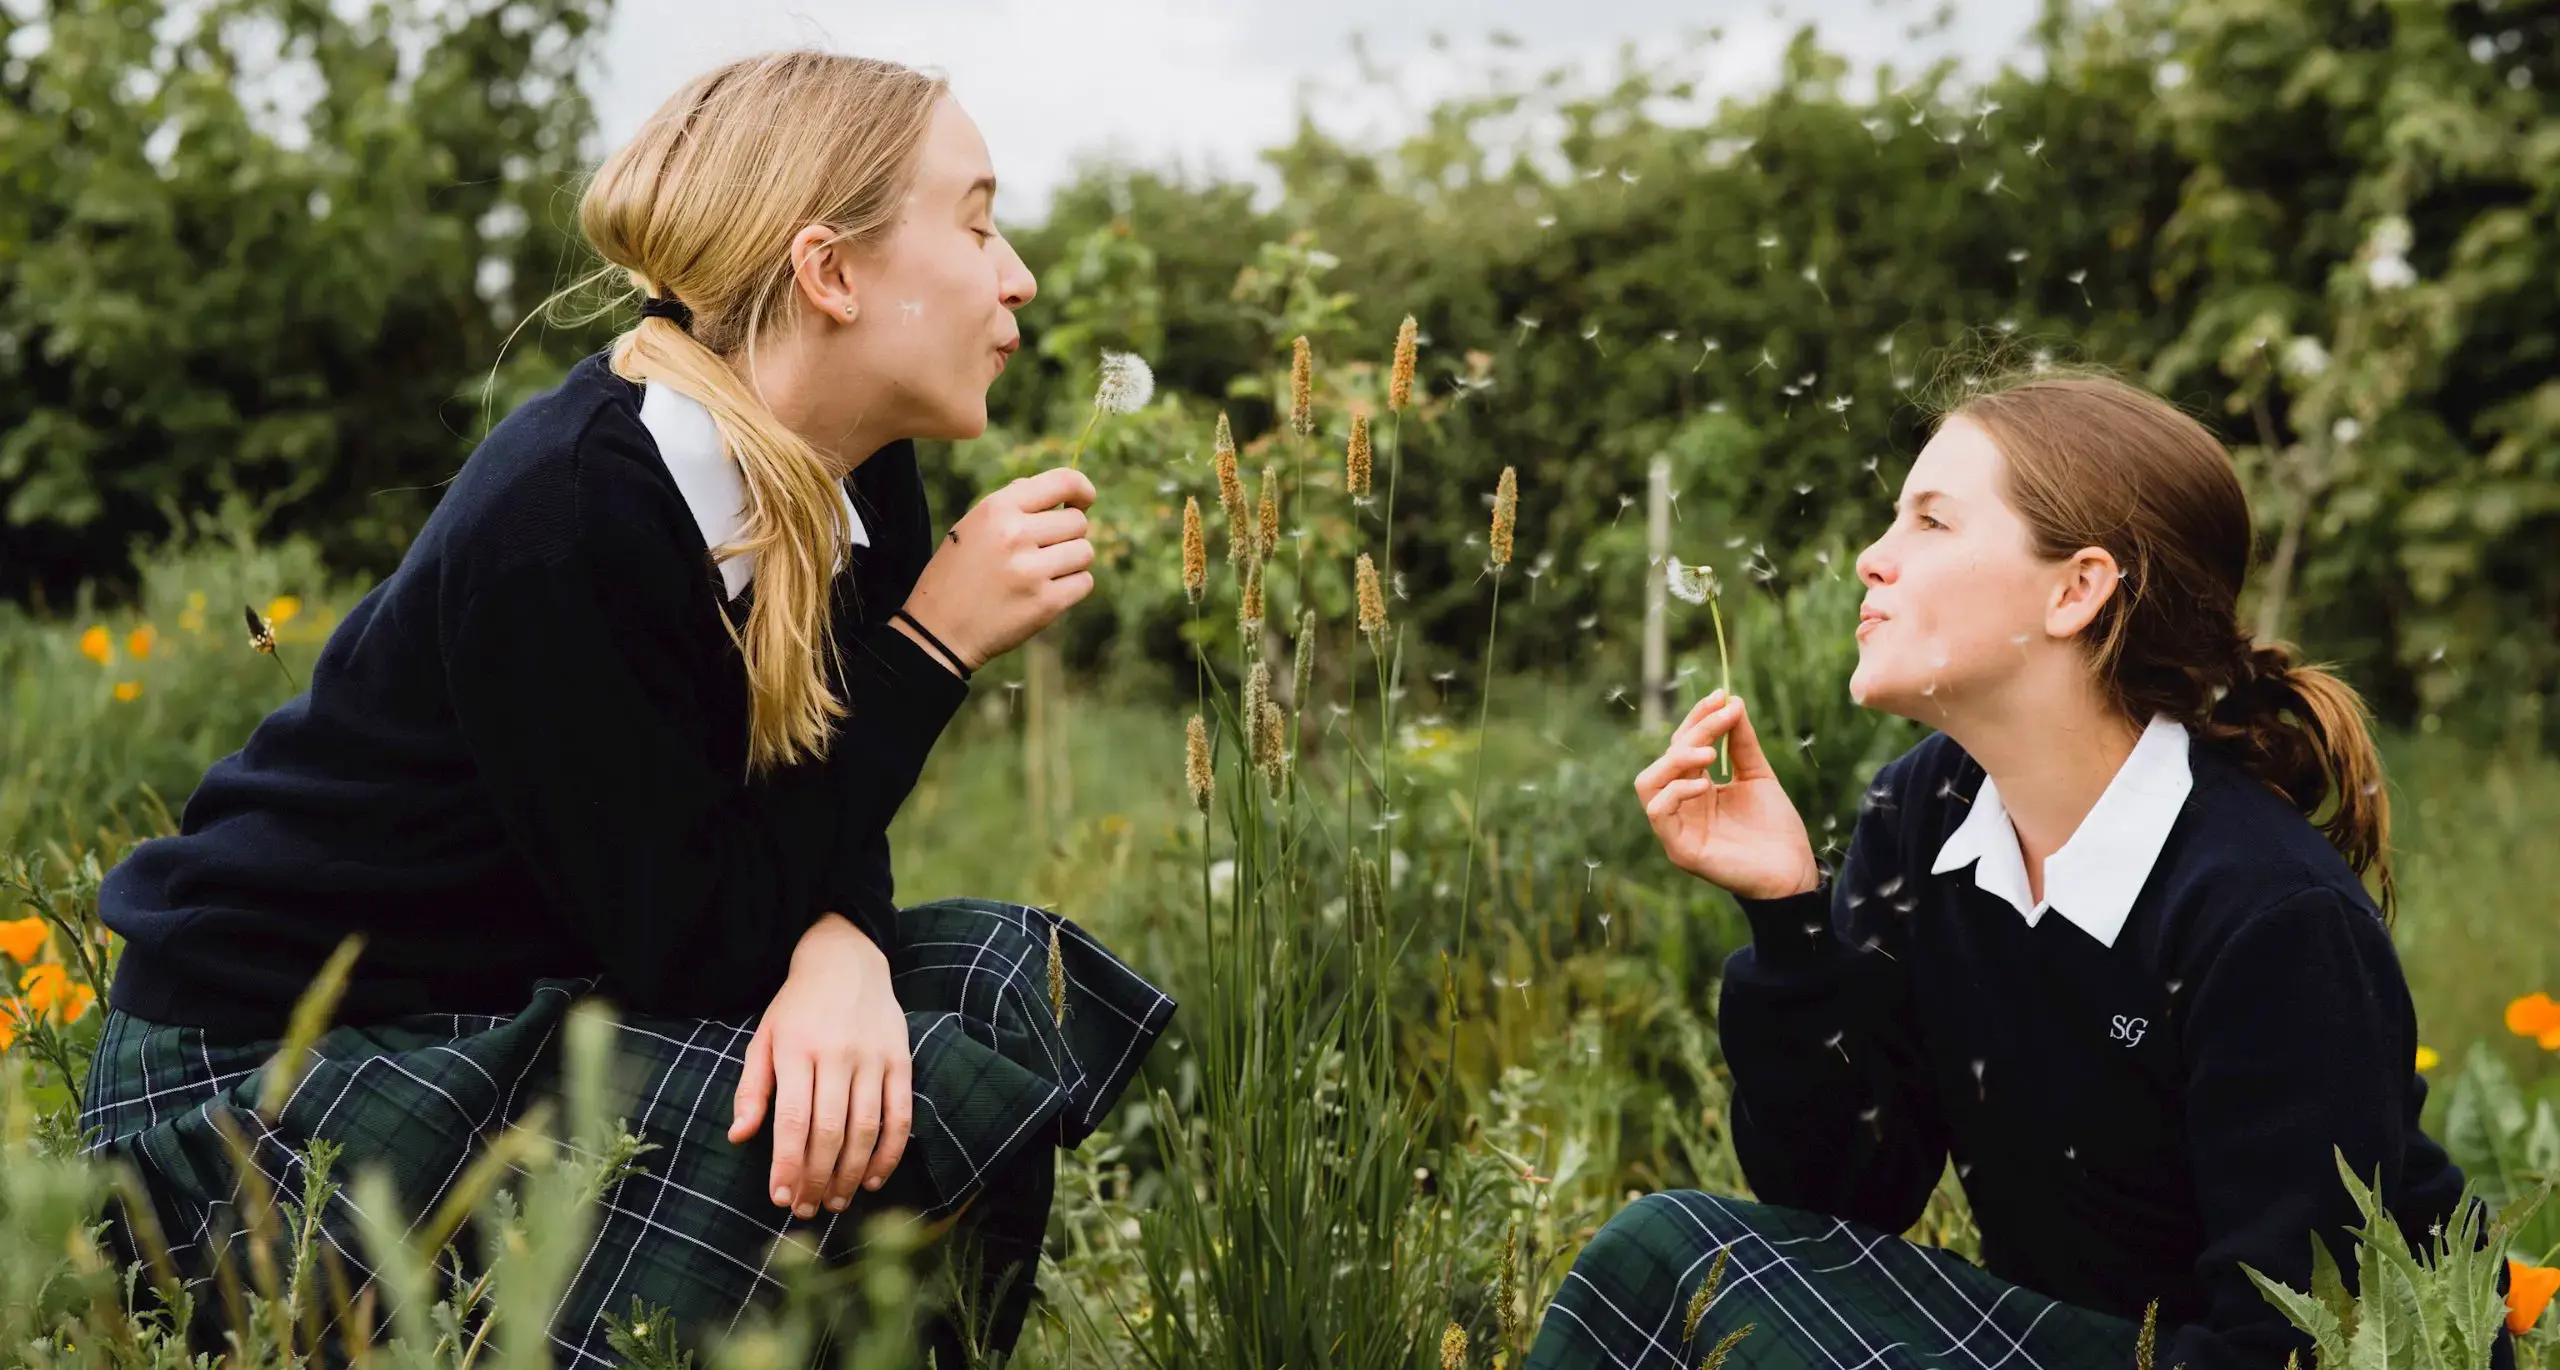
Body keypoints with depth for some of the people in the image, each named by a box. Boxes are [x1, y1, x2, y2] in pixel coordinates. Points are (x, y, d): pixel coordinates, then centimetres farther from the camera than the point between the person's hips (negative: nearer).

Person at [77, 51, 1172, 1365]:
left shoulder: (855, 482, -4)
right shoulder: (558, 520, -27)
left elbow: (808, 824, 0)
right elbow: (688, 940, -25)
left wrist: (841, 948, -24)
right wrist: (931, 647, -23)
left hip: (531, 1007, 7)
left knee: (1009, 979, -10)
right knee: (914, 1092, -23)